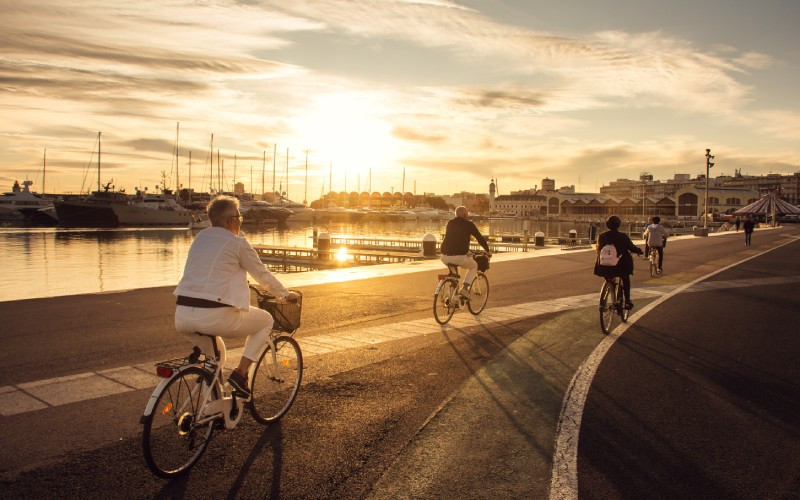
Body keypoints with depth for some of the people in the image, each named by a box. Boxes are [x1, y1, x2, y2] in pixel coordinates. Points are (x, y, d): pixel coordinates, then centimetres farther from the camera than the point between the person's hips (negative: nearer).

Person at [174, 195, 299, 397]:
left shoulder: (200, 237, 18)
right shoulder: (238, 243, -2)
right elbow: (263, 275, 8)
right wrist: (286, 294, 25)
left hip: (182, 317, 7)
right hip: (214, 316, -7)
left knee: (215, 352, 34)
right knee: (266, 320, 17)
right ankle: (240, 373, 6)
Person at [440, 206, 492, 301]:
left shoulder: (450, 223, 18)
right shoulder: (468, 224, 2)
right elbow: (480, 239, 6)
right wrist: (487, 251, 23)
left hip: (445, 257, 5)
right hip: (460, 256, -5)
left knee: (453, 266, 38)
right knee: (474, 266, 24)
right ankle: (465, 287, 2)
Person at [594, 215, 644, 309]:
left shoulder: (601, 236, -1)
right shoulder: (623, 236, -8)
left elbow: (599, 250, 9)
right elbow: (632, 248, -3)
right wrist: (639, 251, 19)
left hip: (605, 266, 2)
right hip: (620, 266, -2)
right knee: (626, 279, 24)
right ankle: (627, 301, 17)